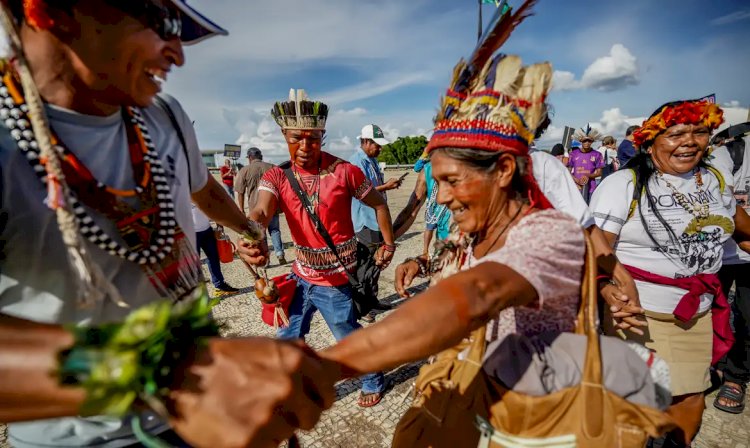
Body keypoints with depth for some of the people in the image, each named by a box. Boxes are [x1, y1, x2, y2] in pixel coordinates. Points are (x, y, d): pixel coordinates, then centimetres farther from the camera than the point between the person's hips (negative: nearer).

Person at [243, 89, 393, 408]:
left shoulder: (343, 171, -15)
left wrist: (388, 243, 1)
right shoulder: (277, 177, -7)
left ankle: (374, 382, 42)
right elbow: (261, 210, -27)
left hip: (335, 279, -4)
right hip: (300, 275, 4)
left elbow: (378, 203, -1)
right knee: (288, 338, 18)